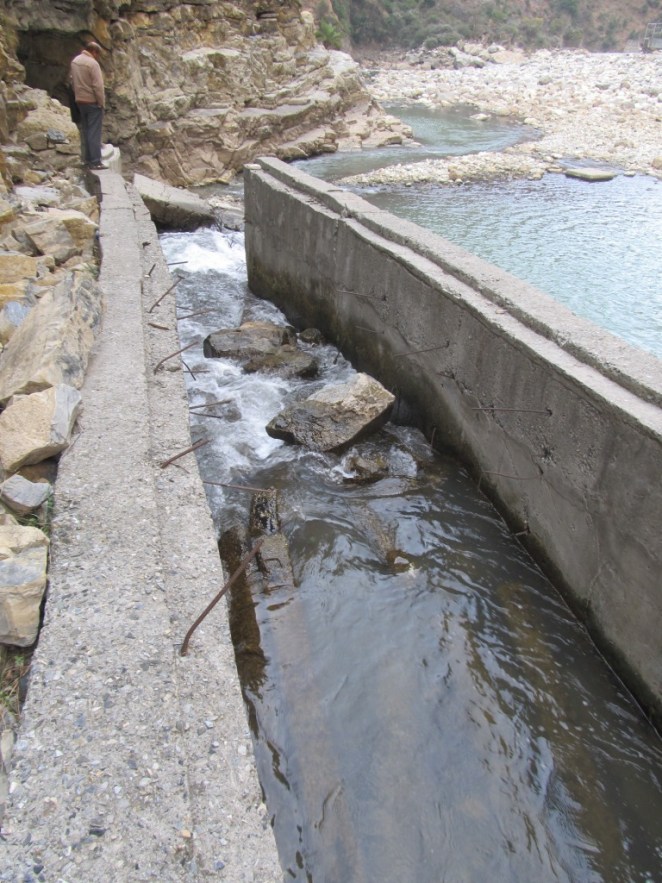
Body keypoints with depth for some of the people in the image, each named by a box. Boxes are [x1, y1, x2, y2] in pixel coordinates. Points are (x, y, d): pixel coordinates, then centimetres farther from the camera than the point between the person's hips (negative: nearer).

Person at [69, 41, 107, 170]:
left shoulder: (75, 61, 8)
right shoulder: (93, 64, -17)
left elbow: (72, 80, 13)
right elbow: (98, 86, -20)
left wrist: (78, 94, 18)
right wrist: (102, 103, -12)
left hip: (80, 101, 8)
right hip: (93, 102, -8)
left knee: (85, 131, 14)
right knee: (94, 132, -5)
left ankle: (87, 159, 19)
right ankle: (95, 162, -6)